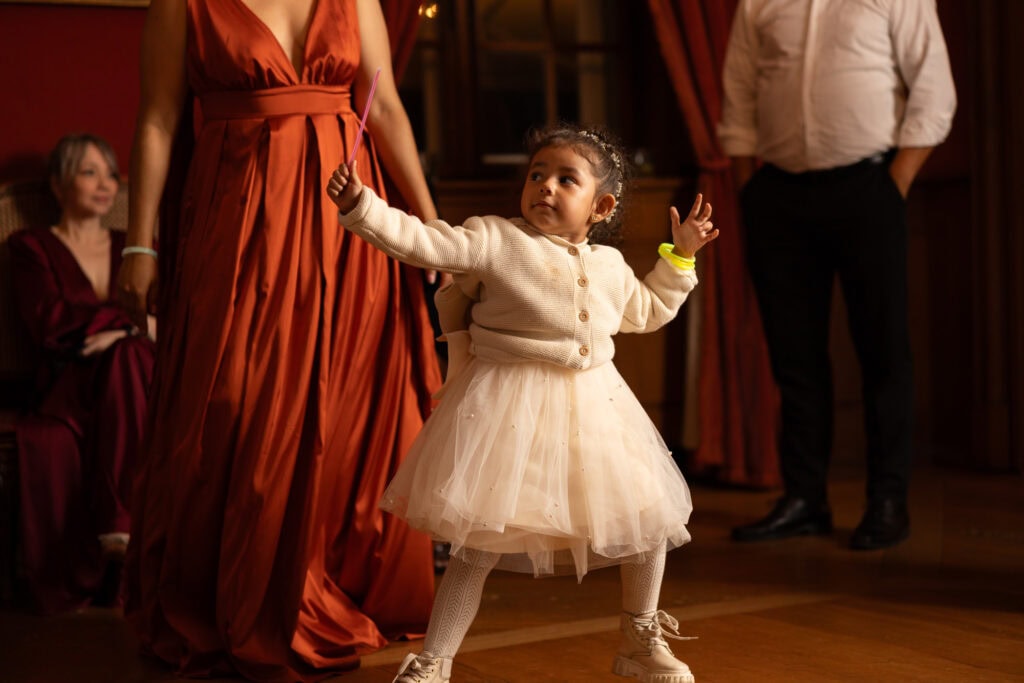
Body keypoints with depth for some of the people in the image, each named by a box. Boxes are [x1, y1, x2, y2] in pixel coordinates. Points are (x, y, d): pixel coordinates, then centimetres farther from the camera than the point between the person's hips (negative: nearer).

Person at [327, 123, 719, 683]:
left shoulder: (610, 265, 13)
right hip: (511, 412, -5)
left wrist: (680, 256, 25)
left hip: (594, 406, 6)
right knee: (480, 545, -6)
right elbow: (422, 242, -13)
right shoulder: (494, 240, -5)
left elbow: (648, 311, 31)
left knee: (649, 523, 10)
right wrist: (360, 205, -23)